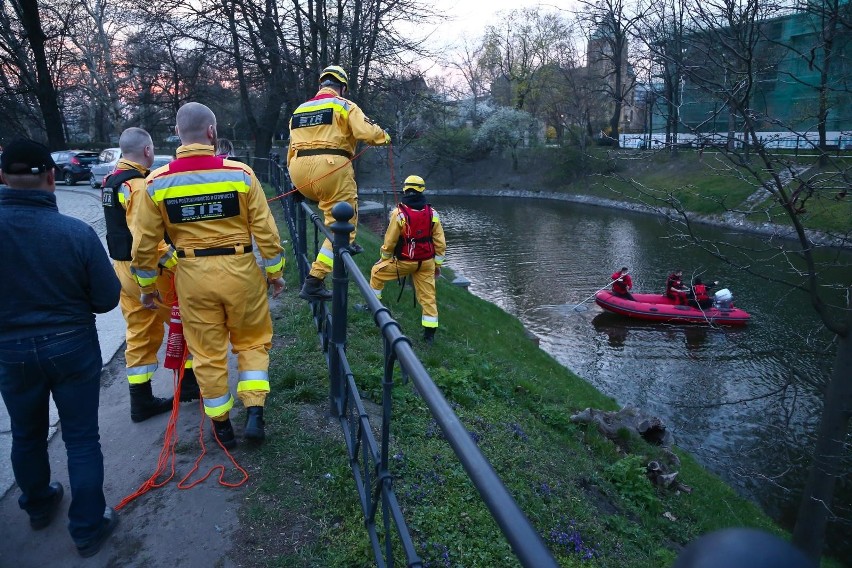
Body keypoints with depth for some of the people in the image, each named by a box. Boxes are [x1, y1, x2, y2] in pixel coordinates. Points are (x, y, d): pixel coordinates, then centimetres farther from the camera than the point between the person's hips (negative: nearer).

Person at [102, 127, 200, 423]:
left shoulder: (111, 181, 11)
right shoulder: (138, 185, -20)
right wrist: (176, 264, -23)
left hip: (122, 267, 9)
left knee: (139, 335, 14)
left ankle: (141, 401, 21)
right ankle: (189, 382, 22)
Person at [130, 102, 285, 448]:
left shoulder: (156, 183, -4)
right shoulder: (240, 174, -9)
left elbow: (143, 243, 0)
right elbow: (265, 230, -6)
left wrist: (147, 285, 14)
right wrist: (274, 271, 7)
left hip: (193, 276, 1)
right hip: (240, 270, -1)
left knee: (207, 353, 14)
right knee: (252, 342, 18)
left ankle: (222, 425, 27)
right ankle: (254, 415, 12)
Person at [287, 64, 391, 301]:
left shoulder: (300, 109, 23)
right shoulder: (343, 105, 6)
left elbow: (291, 148, 24)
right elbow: (367, 132, -9)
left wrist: (296, 177, 34)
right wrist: (384, 137, 12)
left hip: (299, 171, 7)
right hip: (330, 168, -6)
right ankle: (314, 282, -8)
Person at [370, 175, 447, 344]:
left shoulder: (399, 213, -14)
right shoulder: (432, 213, -2)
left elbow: (390, 241, -8)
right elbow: (440, 243, 1)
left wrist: (384, 259, 10)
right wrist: (437, 264, 12)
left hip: (404, 262, -3)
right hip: (426, 263, 3)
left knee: (377, 272, 22)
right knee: (428, 296, 11)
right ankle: (430, 333, 14)